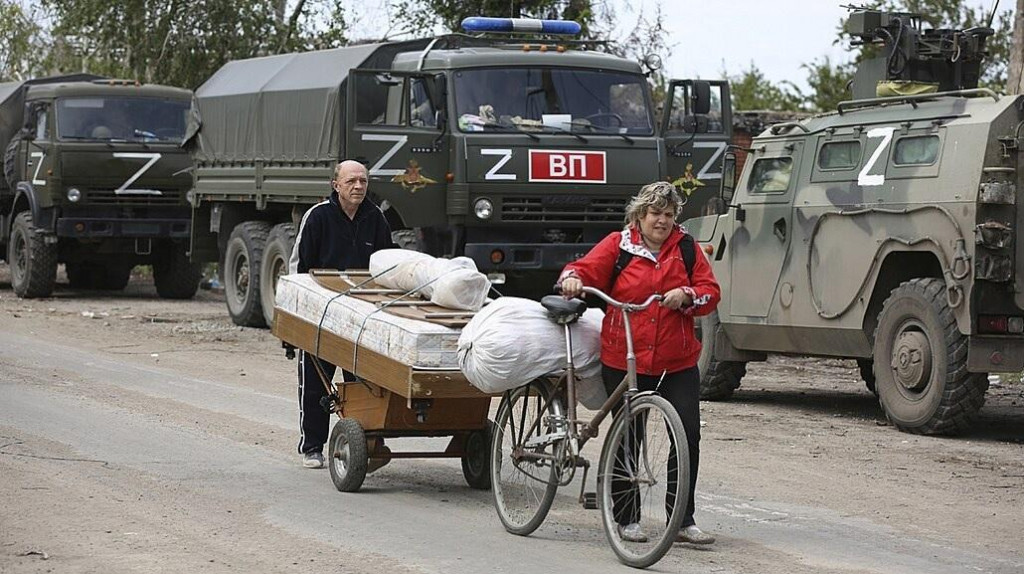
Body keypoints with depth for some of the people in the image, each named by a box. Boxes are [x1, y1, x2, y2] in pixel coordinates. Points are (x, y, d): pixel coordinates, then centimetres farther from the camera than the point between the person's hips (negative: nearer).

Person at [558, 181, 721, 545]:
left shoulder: (686, 249, 7)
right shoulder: (618, 245, 3)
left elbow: (711, 292, 5)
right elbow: (586, 269, -3)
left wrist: (686, 295, -15)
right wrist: (572, 279, -25)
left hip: (678, 363, 2)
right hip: (623, 361, -1)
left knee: (688, 436, -5)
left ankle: (682, 520, 4)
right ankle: (626, 518, 19)